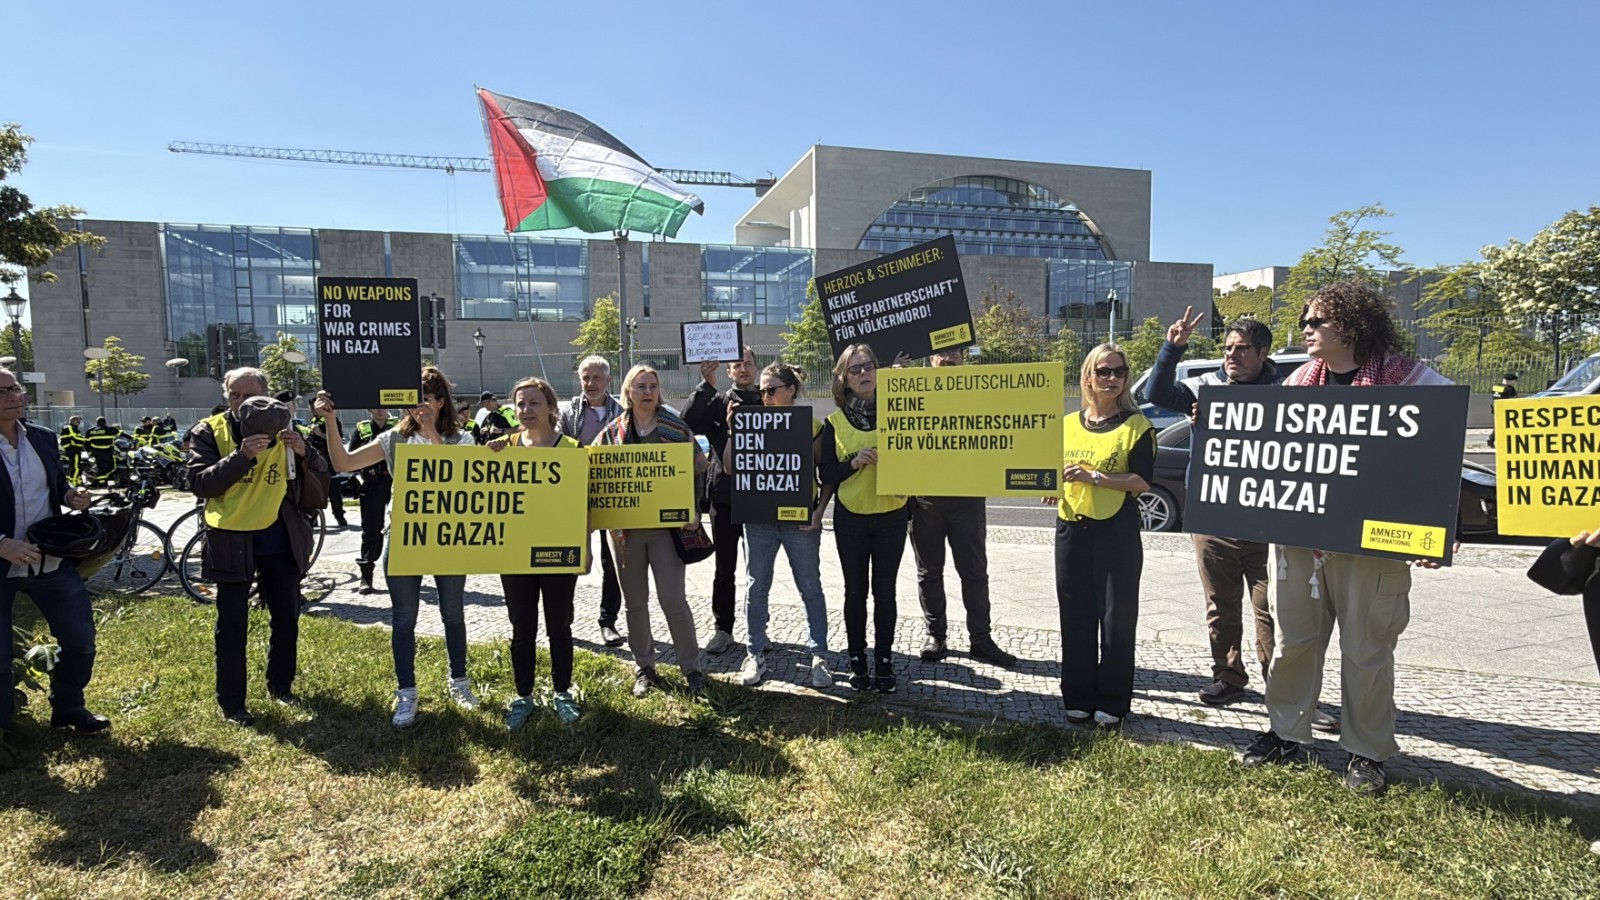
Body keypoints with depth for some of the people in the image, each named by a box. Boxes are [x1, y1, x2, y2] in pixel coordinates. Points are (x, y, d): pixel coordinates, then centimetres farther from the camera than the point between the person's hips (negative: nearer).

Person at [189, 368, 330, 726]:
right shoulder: (209, 432, -1)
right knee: (232, 626, 1)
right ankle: (231, 703, 12)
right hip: (231, 539, -2)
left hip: (279, 538, 3)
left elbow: (320, 483, -2)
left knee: (287, 617, 11)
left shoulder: (282, 431, 4)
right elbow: (199, 483, -15)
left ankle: (280, 685, 30)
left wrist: (304, 452, -21)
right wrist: (241, 455, -28)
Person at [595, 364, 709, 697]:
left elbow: (697, 467, 5)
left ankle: (691, 666, 10)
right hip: (626, 527, 2)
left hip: (665, 523, -2)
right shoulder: (612, 432, 3)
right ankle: (644, 667, 24)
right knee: (635, 601, 9)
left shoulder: (676, 427, 0)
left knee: (672, 598, -5)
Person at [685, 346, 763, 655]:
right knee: (724, 568, 6)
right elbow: (689, 425, -12)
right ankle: (723, 629, 18)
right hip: (725, 495, 0)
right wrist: (707, 385, -18)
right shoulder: (718, 401, 5)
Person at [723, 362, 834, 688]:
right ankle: (755, 656, 19)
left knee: (810, 588, 6)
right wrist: (733, 430, -6)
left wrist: (819, 511, -11)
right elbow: (729, 468, 2)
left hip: (800, 519, -2)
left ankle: (819, 657, 16)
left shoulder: (812, 426, -1)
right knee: (755, 588, 8)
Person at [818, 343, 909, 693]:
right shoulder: (835, 422, 1)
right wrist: (854, 462, -18)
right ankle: (857, 662, 21)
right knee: (855, 591, 8)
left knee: (884, 591, 6)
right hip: (850, 518, 0)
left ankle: (884, 662, 19)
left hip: (891, 516, 0)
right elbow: (825, 473, -2)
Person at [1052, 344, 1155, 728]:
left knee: (1117, 619, 3)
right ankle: (1079, 698, 20)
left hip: (1118, 533, -4)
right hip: (1071, 530, 4)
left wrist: (1094, 477, -20)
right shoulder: (1067, 425, 9)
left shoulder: (1136, 425, -3)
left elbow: (1142, 481, -12)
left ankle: (1112, 702, 15)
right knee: (1076, 617, 8)